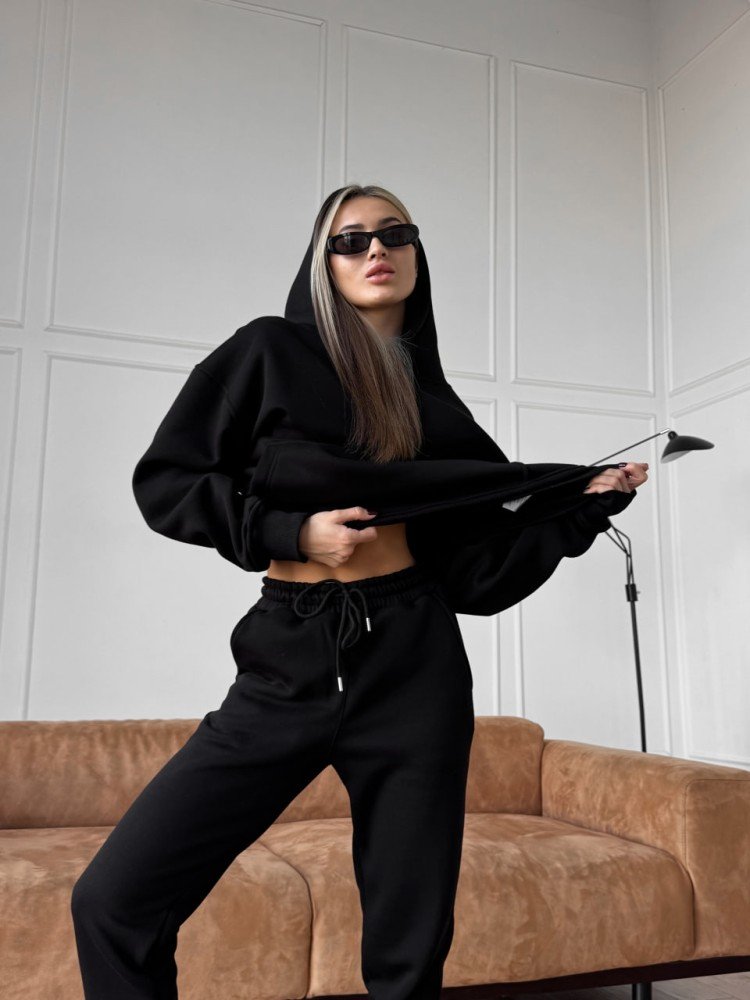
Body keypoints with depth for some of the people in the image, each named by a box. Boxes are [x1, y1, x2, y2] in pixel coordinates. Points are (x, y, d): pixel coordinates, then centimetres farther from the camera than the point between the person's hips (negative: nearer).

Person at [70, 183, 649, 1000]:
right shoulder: (270, 353, 4)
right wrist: (291, 531, -9)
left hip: (414, 667, 2)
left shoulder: (435, 402, 12)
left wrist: (587, 502, 3)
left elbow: (477, 562, 10)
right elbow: (163, 480, 1)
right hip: (287, 665, -1)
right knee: (112, 901, -8)